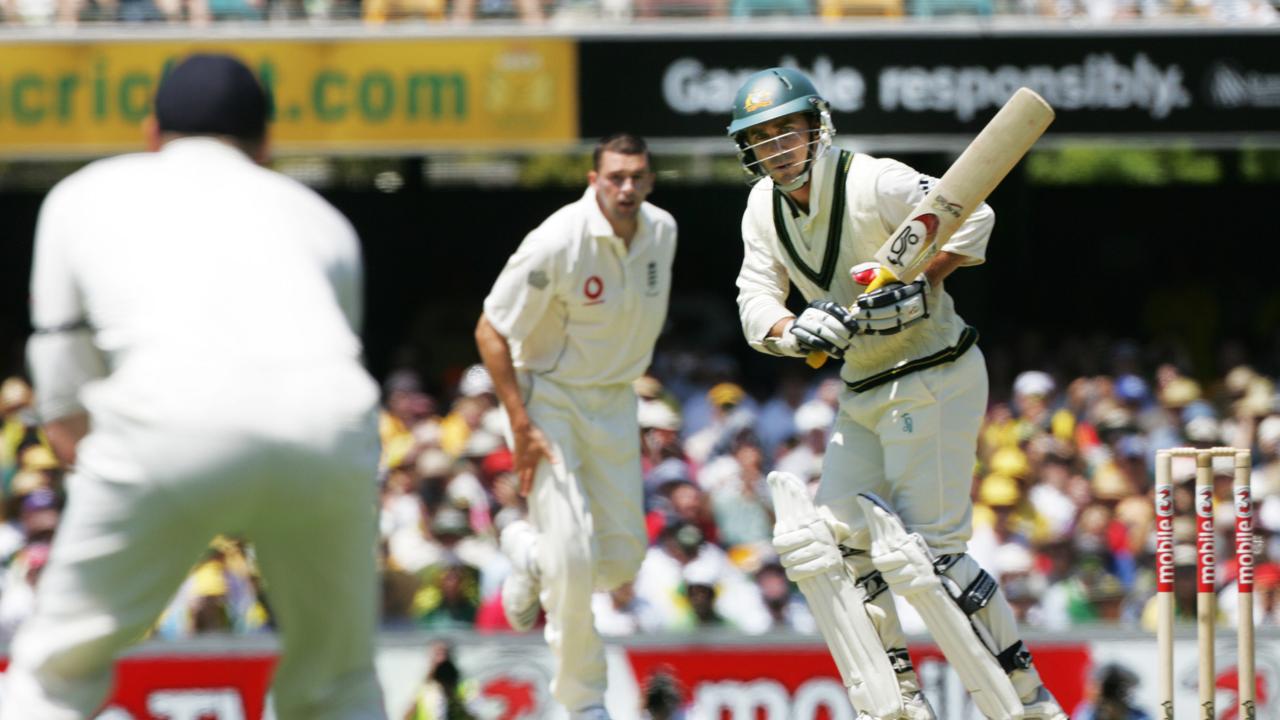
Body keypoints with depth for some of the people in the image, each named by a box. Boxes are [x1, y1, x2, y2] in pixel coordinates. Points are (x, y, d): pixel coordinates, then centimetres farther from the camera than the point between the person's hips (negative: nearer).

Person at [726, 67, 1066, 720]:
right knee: (827, 542, 2)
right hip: (863, 396, 9)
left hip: (935, 383, -9)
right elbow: (756, 300, -3)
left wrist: (914, 283, -31)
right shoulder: (764, 207, 5)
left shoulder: (872, 182, -17)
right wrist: (799, 332, -23)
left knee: (927, 554, -13)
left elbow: (971, 218, -24)